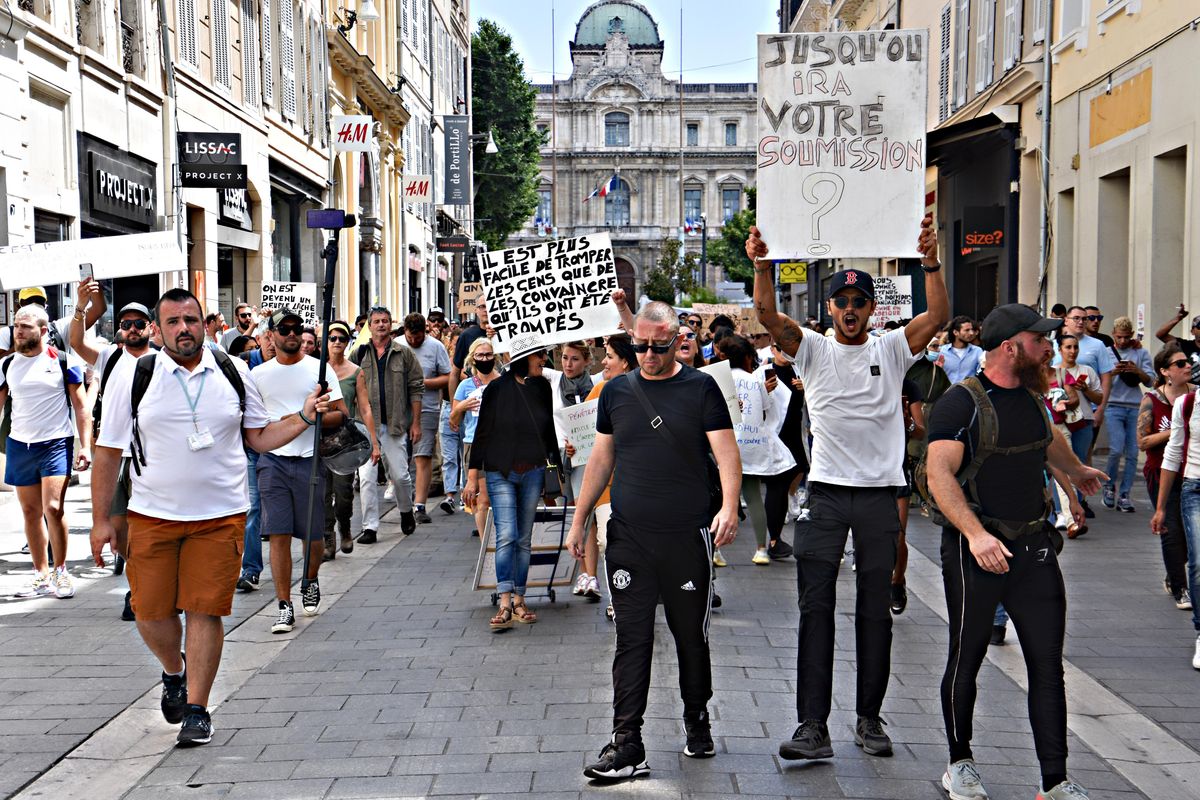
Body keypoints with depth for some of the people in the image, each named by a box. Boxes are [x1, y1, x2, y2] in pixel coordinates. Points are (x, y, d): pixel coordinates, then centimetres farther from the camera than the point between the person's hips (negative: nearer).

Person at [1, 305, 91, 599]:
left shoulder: (64, 362, -3)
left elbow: (80, 407, -1)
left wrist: (85, 446, -8)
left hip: (56, 443, -4)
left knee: (53, 508, -13)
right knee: (31, 512, 8)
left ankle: (60, 572, 4)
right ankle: (41, 575, 18)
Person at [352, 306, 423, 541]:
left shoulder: (404, 353, 4)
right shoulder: (358, 354, 6)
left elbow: (416, 388, 5)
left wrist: (415, 422, 0)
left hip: (395, 425, 0)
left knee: (400, 475, 4)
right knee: (366, 477, -4)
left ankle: (406, 511, 32)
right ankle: (369, 527, 2)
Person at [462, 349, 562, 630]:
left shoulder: (542, 388, 7)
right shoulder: (497, 389, -4)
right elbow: (482, 434, -2)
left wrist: (556, 467, 17)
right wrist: (472, 477, -4)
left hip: (534, 473, 4)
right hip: (501, 473, -4)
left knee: (524, 539, 7)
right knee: (506, 536, -13)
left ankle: (519, 601, 13)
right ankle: (505, 605, -14)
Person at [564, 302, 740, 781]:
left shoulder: (700, 389, -1)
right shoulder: (616, 391, 8)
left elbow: (726, 453, -9)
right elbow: (601, 460, 14)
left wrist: (729, 506, -26)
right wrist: (579, 522, 11)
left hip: (689, 536, -2)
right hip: (628, 538, 2)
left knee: (692, 637, 11)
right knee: (632, 639, 0)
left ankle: (697, 722, 31)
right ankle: (627, 745, 3)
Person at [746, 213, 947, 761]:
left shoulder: (891, 350, 6)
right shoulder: (813, 350, 4)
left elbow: (939, 315, -8)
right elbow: (767, 316, -10)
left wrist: (931, 260, -21)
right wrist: (762, 265, -25)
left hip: (880, 494, 1)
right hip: (826, 491, 0)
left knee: (875, 610, 9)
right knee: (815, 608, -1)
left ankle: (869, 718, 21)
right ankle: (813, 725, 4)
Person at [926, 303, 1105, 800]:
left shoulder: (1032, 397, 11)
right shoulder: (962, 402, -12)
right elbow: (939, 475, -22)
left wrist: (1077, 470, 53)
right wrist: (975, 533, -34)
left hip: (1033, 544, 6)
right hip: (975, 550, -6)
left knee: (1048, 664, 3)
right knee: (966, 661, 7)